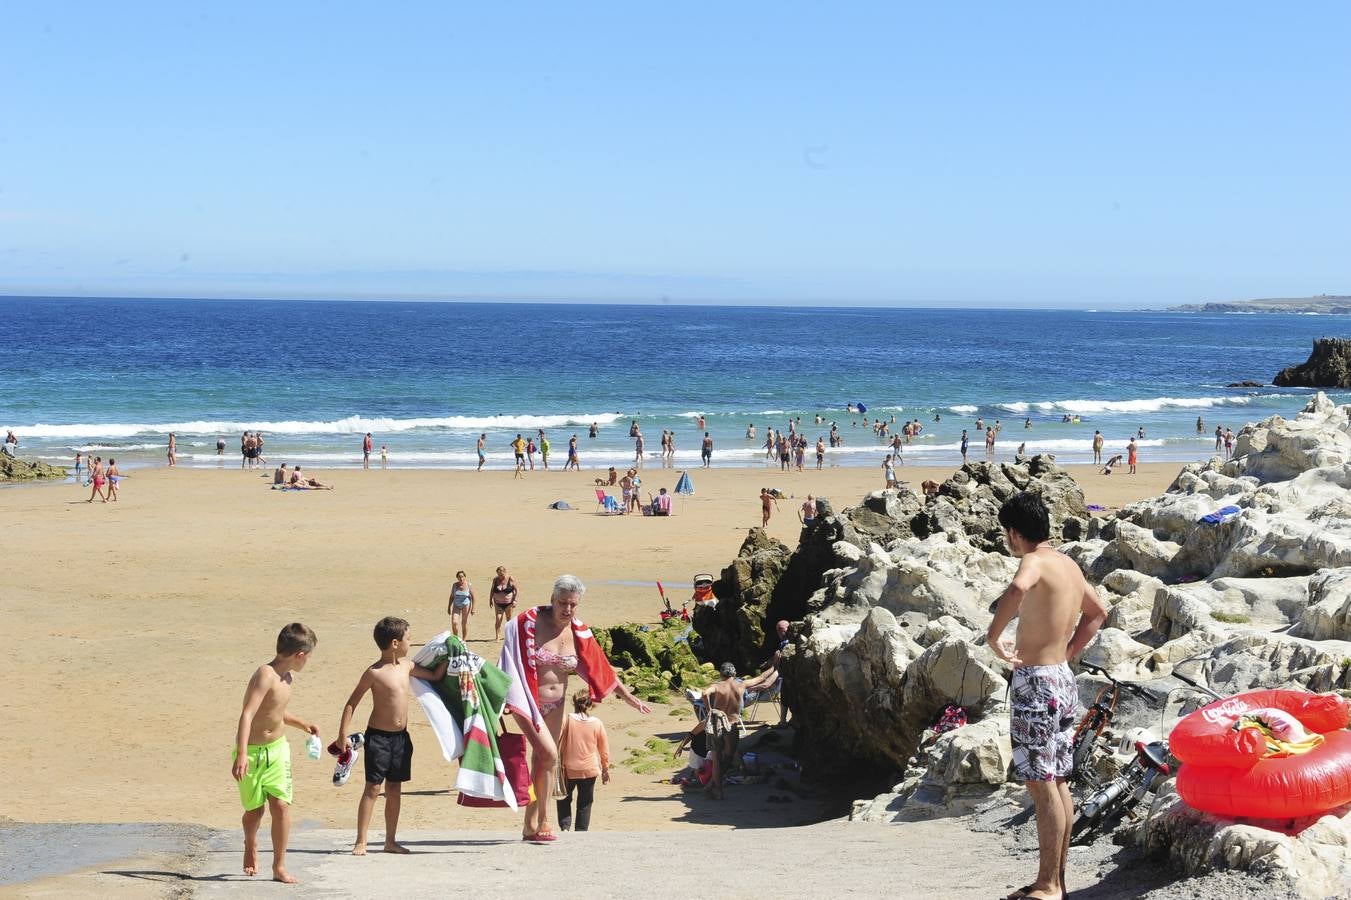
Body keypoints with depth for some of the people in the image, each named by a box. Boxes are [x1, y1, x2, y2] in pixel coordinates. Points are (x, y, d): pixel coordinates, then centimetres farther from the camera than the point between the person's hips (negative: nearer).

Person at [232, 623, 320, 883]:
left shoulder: (288, 677, 4)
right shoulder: (266, 675, -23)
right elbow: (247, 715, -32)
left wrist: (301, 724, 26)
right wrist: (241, 755, -39)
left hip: (278, 748, 6)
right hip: (252, 752, -6)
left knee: (281, 805, -6)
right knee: (255, 809, 9)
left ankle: (279, 866, 2)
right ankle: (250, 847, 40)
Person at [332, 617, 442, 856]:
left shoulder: (406, 666, 6)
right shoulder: (374, 672, -13)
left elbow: (435, 676, 22)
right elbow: (351, 703, -9)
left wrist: (447, 658, 9)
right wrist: (342, 736, -13)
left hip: (400, 737, 6)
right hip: (378, 736, -6)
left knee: (394, 789, 11)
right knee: (372, 788, -6)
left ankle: (390, 841, 19)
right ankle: (360, 842, -2)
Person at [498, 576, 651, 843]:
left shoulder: (578, 632, 1)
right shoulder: (530, 622, -14)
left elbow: (599, 667, 11)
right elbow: (509, 659, -12)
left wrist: (626, 694, 14)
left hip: (555, 706, 6)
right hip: (528, 701, -5)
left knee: (541, 762, 9)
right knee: (548, 754, -19)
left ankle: (531, 826, 17)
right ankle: (541, 820, -4)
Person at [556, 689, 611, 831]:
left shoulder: (567, 720, -9)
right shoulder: (597, 724, -5)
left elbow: (559, 745, -7)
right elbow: (604, 750, 3)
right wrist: (605, 769, 15)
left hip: (568, 768, 0)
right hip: (589, 769, 0)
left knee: (564, 799, 17)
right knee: (584, 803, 11)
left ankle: (565, 827, 3)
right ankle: (581, 831, 10)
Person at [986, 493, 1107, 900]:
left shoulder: (1034, 562, -15)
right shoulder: (1069, 565, 13)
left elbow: (1016, 590, -40)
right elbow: (1097, 612, 28)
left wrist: (993, 636, -26)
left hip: (1036, 682, -9)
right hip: (1063, 679, 9)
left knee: (1041, 786, -4)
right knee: (1057, 784, 13)